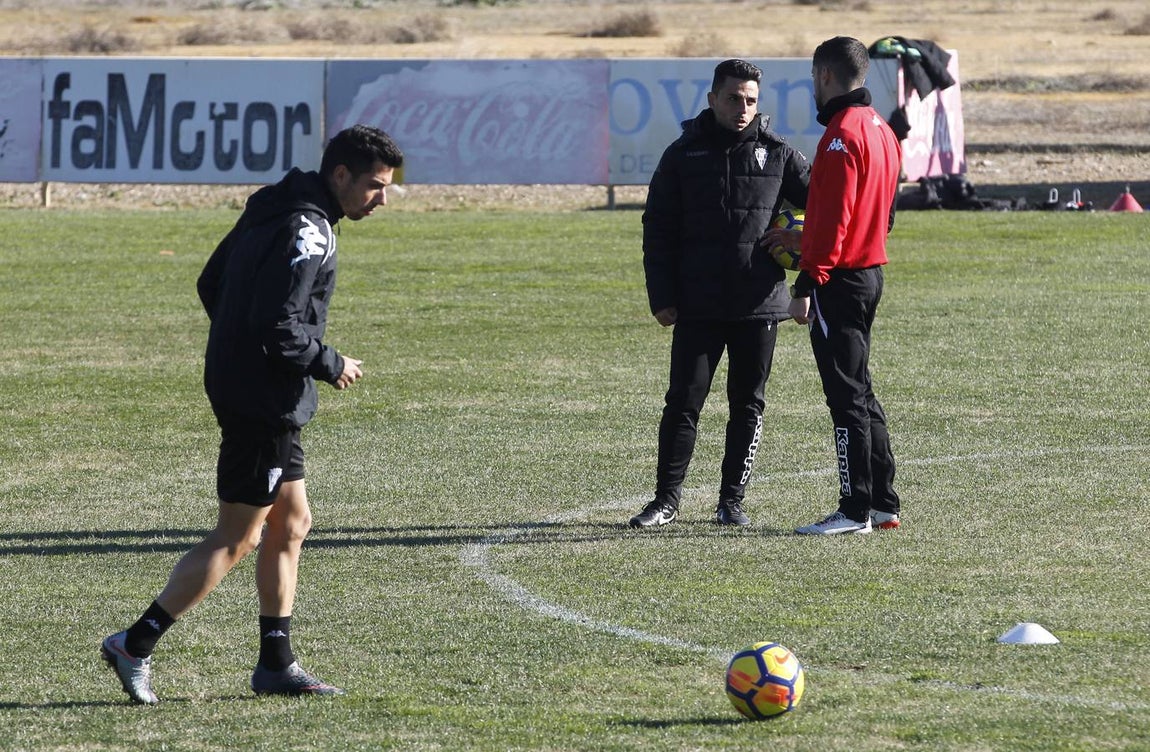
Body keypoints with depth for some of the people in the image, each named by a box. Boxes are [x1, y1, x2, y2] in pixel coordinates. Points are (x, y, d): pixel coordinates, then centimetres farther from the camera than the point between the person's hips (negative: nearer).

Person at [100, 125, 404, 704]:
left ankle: (276, 665, 20)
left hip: (239, 387, 10)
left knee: (291, 522, 15)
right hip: (265, 402, -10)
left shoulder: (272, 211, 11)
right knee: (236, 536, -3)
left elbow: (211, 284, 17)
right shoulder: (308, 232, -19)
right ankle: (135, 646, 0)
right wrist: (332, 366, -11)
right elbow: (279, 329, -25)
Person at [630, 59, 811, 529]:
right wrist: (662, 297, -2)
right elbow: (658, 231, 5)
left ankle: (732, 499, 13)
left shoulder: (777, 155, 4)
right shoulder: (683, 155, 4)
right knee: (683, 403, -2)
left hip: (758, 306, 1)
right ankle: (666, 499, 5)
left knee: (748, 407, 5)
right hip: (697, 308, -1)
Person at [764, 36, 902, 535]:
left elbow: (833, 220, -20)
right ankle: (882, 503, 18)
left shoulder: (842, 136, -16)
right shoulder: (881, 131, 14)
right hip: (870, 271, 10)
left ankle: (856, 510, -5)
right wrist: (803, 240, 20)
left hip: (840, 281, -10)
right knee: (860, 393, 15)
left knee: (846, 396, -6)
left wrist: (807, 284, -19)